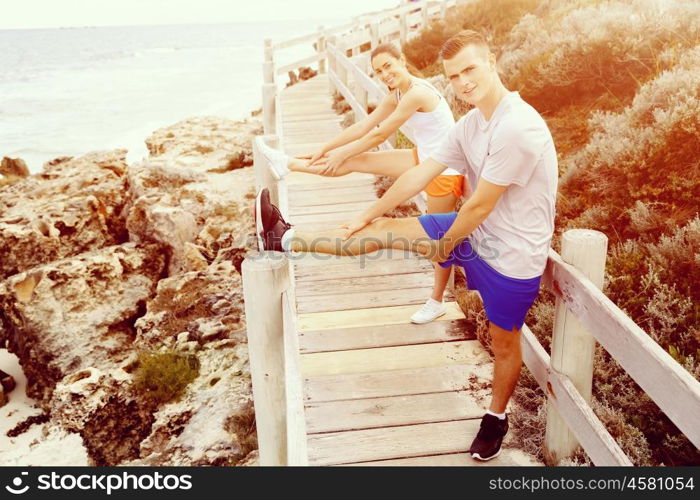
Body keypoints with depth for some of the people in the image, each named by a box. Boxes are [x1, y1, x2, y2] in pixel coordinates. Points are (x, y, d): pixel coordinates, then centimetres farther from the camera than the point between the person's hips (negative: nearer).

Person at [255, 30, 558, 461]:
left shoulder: (518, 128, -27)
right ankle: (286, 239, 11)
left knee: (504, 343, 13)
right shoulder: (470, 124, 0)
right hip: (476, 231, 7)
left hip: (512, 256, -7)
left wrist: (444, 246, -7)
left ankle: (497, 417, 40)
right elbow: (421, 174, 5)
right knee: (385, 230, 3)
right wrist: (368, 215, 10)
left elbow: (480, 204, -23)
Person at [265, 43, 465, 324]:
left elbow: (379, 135, -18)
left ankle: (436, 302, 24)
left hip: (446, 170, -8)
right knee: (354, 161, 3)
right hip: (424, 160, 8)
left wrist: (341, 154, -7)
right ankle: (289, 165, 11)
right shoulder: (396, 96, 4)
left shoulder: (417, 93, -24)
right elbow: (363, 127, 8)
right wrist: (324, 150, 9)